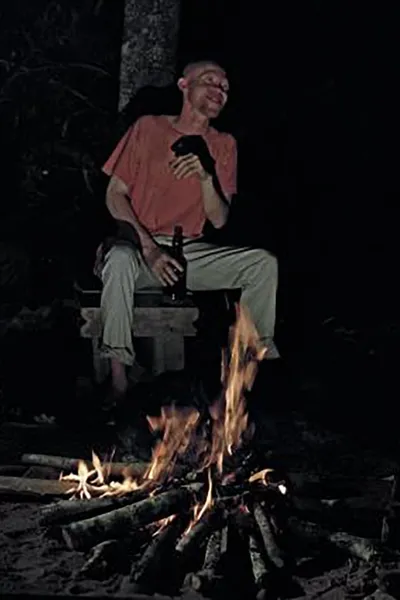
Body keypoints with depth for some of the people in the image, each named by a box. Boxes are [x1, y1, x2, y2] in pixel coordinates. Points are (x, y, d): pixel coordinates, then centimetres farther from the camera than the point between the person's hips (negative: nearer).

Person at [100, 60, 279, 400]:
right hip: (140, 247, -3)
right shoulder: (149, 128, 1)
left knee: (264, 264, -17)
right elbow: (115, 195, -2)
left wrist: (206, 176, -19)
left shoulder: (223, 146, 8)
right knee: (120, 259, -39)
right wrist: (148, 248, -15)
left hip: (192, 253, 3)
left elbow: (219, 220, 2)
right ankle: (118, 369, -27)